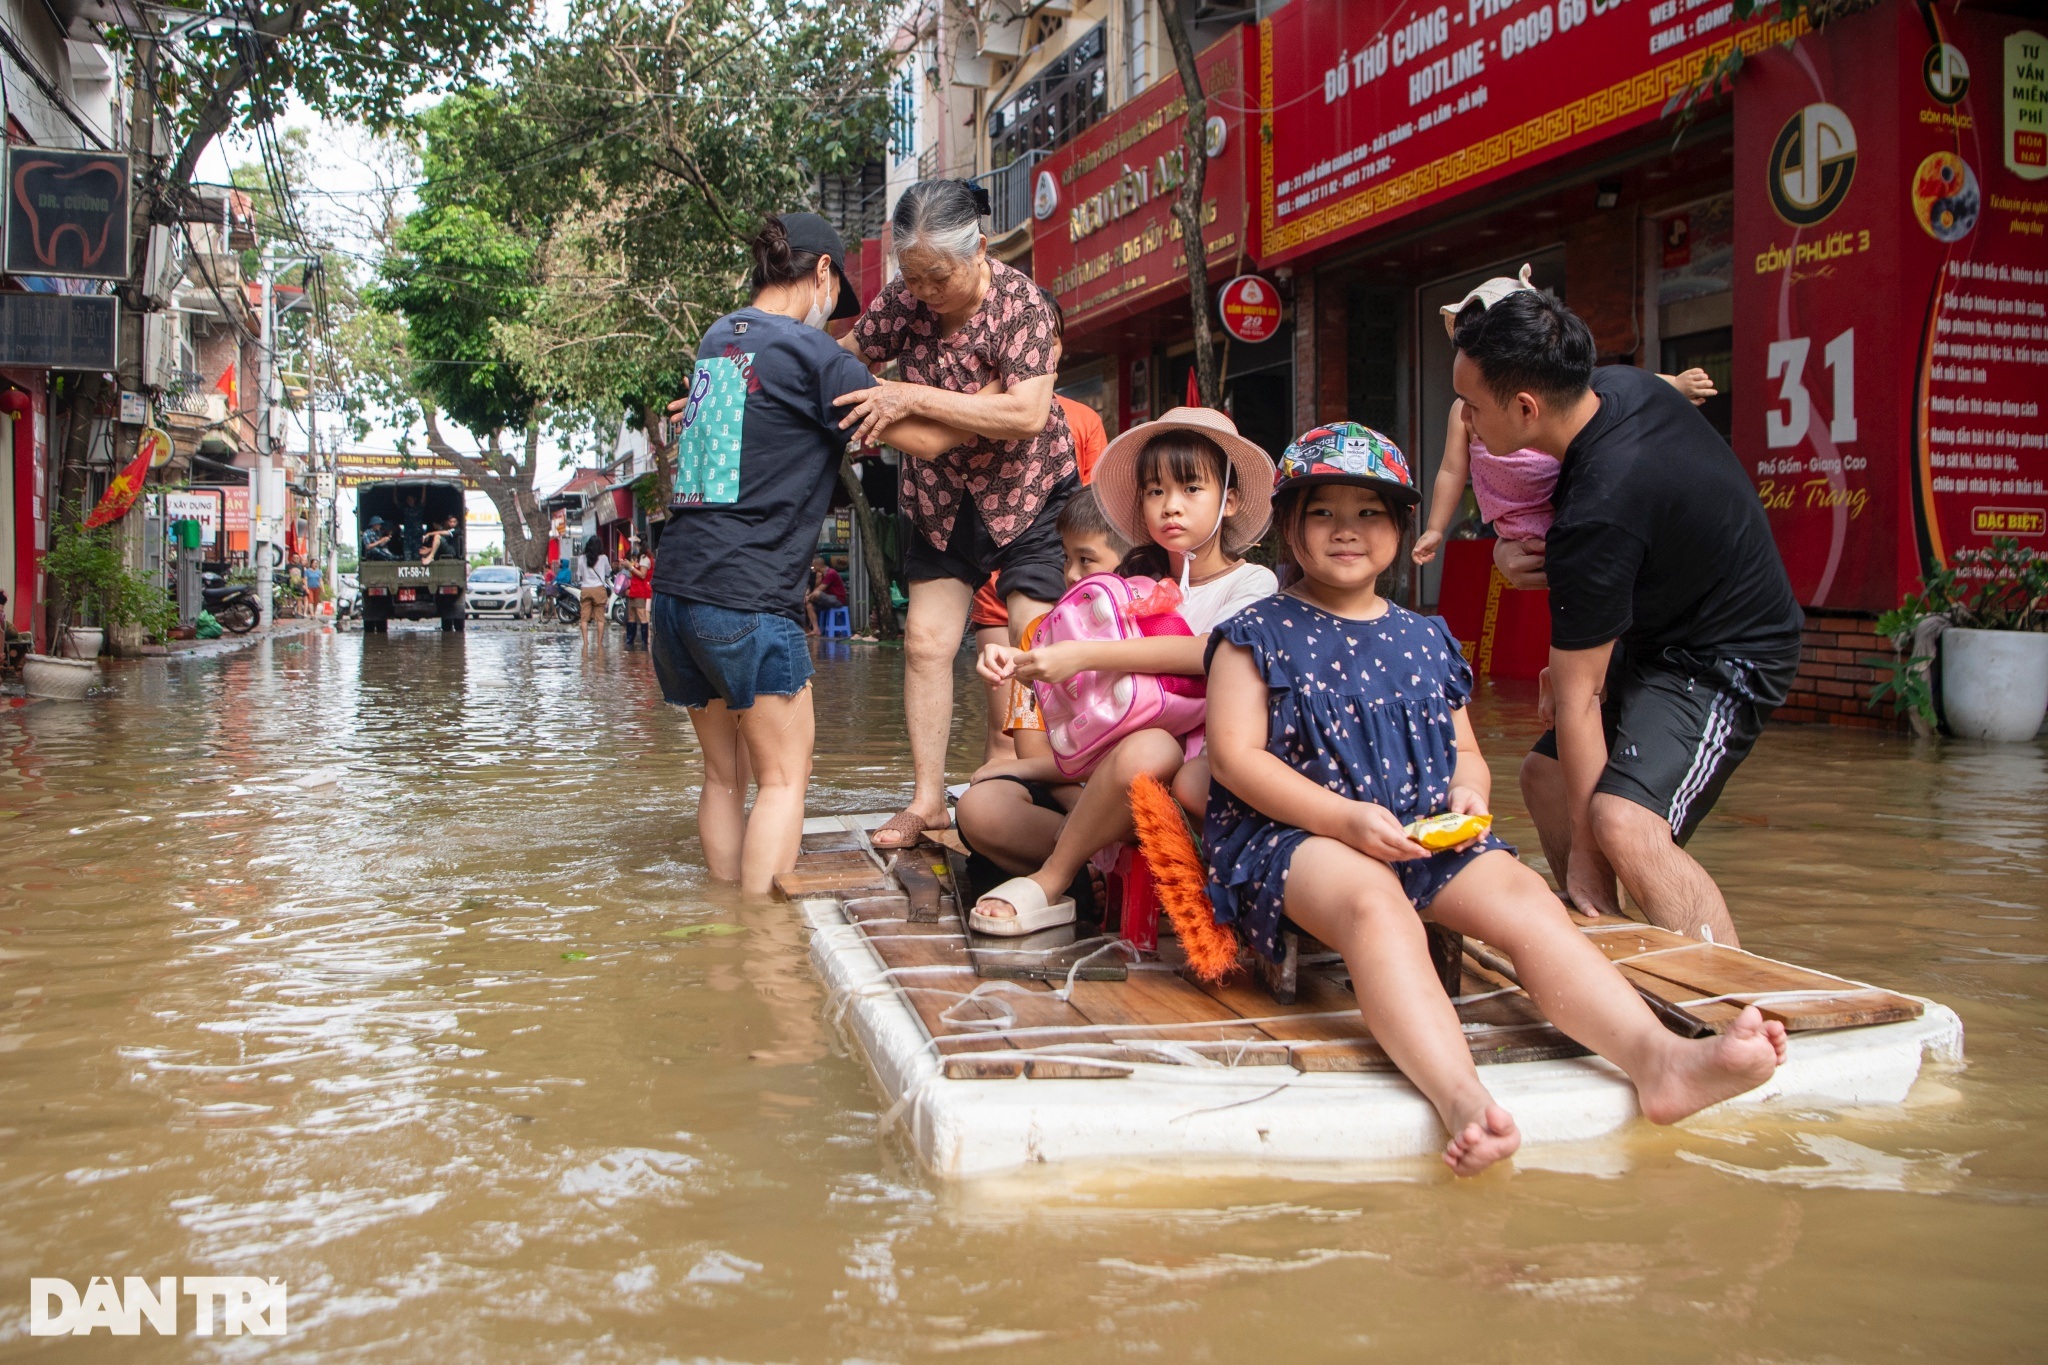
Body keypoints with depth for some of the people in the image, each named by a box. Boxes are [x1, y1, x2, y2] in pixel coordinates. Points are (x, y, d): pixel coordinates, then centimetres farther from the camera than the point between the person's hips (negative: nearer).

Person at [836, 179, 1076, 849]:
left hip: (1025, 493, -5)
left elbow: (1026, 414, -33)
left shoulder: (1021, 303, -21)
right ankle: (927, 800, 9)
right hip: (940, 500, 5)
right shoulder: (904, 298, -6)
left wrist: (912, 396, -34)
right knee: (926, 642, 1)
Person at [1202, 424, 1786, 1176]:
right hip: (1294, 832, -5)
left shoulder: (1425, 639, 21)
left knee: (1522, 893, -23)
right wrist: (1347, 818, -18)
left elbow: (1465, 751, 24)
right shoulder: (1258, 635, 5)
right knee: (1374, 902, -37)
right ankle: (1461, 1097, -60)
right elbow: (1236, 756, -6)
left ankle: (1659, 1056, -43)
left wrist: (1468, 792, -4)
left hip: (1423, 831, 5)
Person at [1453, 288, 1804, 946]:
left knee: (1624, 825, -31)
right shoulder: (1618, 384, -7)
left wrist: (1583, 845, -17)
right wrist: (1520, 543, -1)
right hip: (1661, 626, 11)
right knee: (1545, 775, 15)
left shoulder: (1598, 517, -34)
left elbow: (1576, 697, -25)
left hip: (1725, 657, -11)